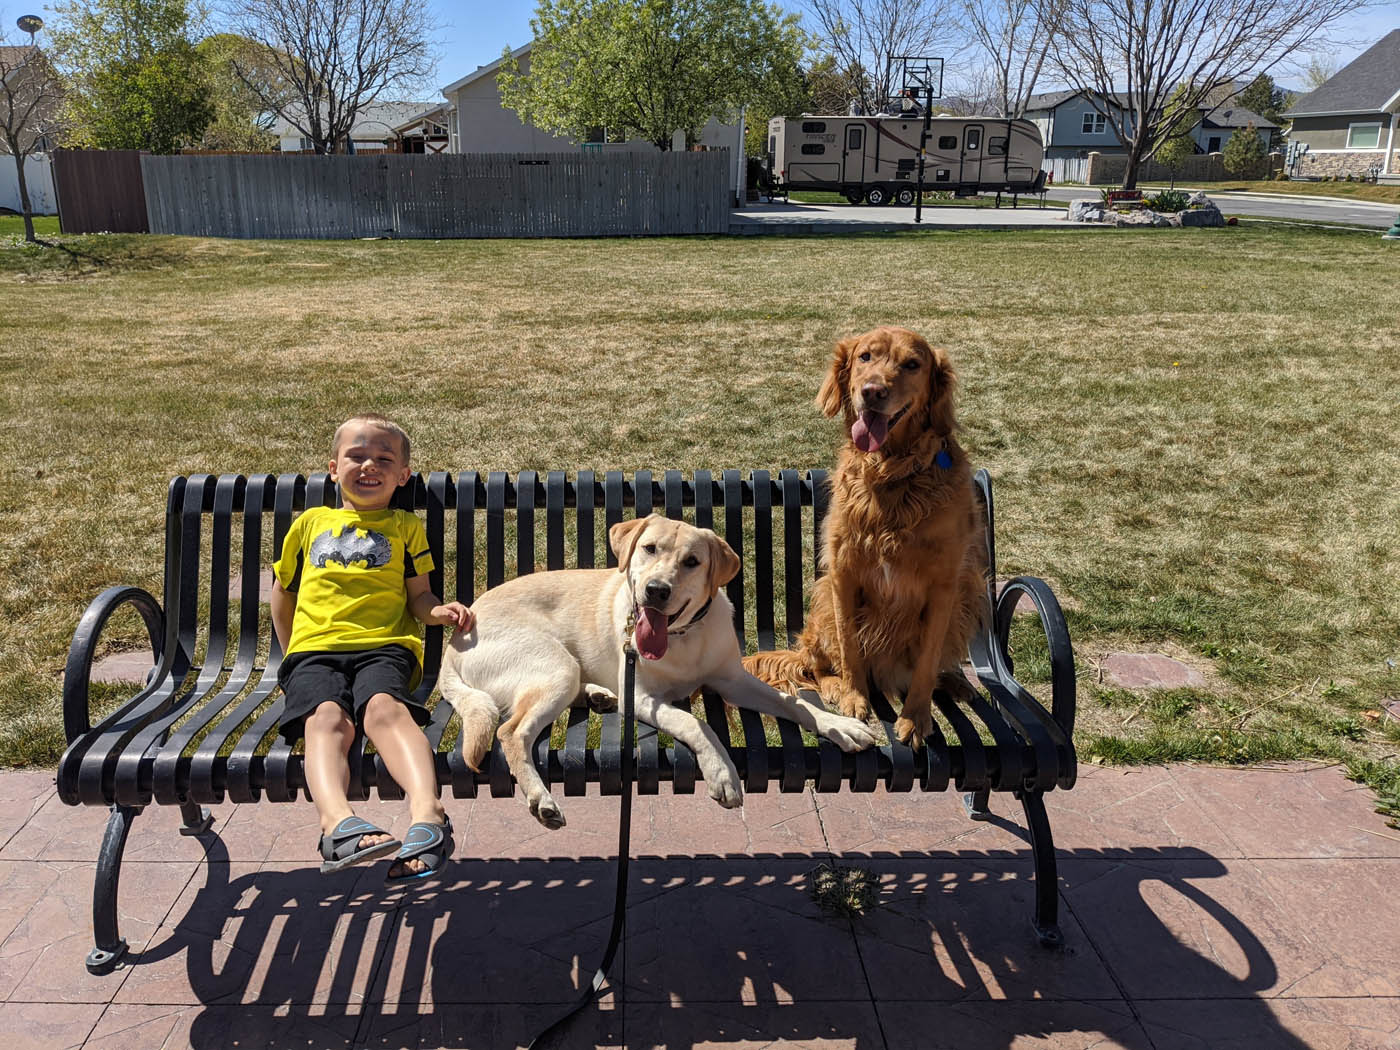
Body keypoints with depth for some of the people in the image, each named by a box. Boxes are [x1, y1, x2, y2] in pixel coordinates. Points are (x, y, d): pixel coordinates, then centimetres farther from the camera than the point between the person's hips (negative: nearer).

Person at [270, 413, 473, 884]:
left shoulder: (405, 527, 24)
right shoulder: (311, 522, 27)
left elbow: (417, 594, 19)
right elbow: (283, 588, 36)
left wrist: (439, 610, -3)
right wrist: (292, 651, 30)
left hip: (384, 646, -1)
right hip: (314, 650, 1)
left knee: (383, 706, -35)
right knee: (327, 716, -32)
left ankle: (426, 810, -55)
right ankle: (337, 821, -56)